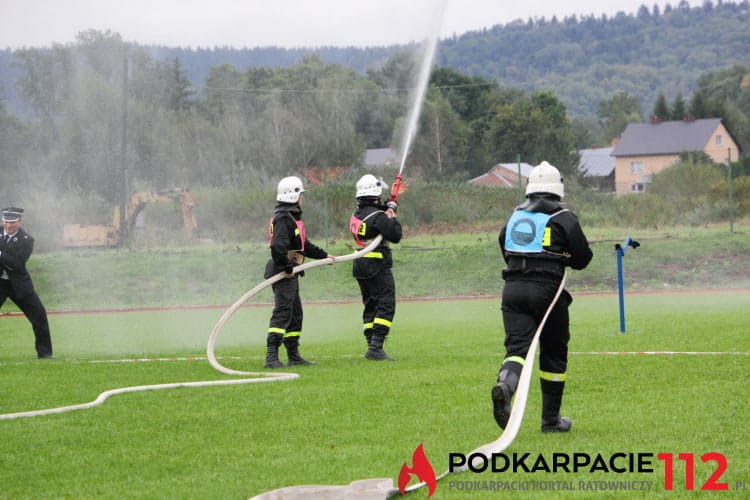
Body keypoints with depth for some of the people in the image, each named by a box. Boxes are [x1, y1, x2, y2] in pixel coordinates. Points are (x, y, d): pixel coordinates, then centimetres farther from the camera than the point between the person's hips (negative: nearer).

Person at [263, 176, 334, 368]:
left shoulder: (292, 217, 20)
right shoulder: (283, 218, -15)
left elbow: (303, 245, 31)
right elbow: (278, 247, -27)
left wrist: (323, 255, 36)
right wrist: (287, 268, -22)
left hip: (290, 273, 11)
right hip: (283, 273, -11)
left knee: (295, 315, 14)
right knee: (282, 313, -15)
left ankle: (294, 356, 20)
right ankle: (271, 356, -21)